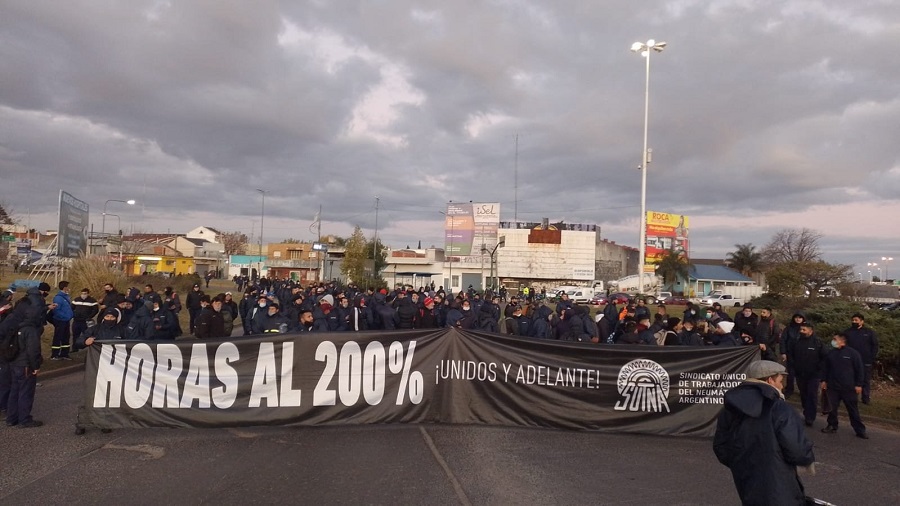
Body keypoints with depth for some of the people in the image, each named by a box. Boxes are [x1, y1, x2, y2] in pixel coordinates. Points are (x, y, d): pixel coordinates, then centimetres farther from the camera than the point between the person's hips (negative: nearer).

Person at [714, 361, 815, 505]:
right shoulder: (779, 409, -16)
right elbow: (797, 449, -18)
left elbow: (721, 447, 8)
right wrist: (808, 459, 5)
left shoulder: (729, 410, 4)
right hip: (778, 490, -6)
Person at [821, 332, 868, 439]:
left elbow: (860, 369, -5)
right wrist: (824, 380, 11)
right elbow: (826, 368, 16)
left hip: (849, 388, -4)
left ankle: (860, 430, 12)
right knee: (832, 408, 7)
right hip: (833, 387, 4)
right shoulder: (830, 353, 7)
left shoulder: (853, 353, -7)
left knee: (853, 410, 3)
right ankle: (832, 426, 20)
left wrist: (858, 384, -7)